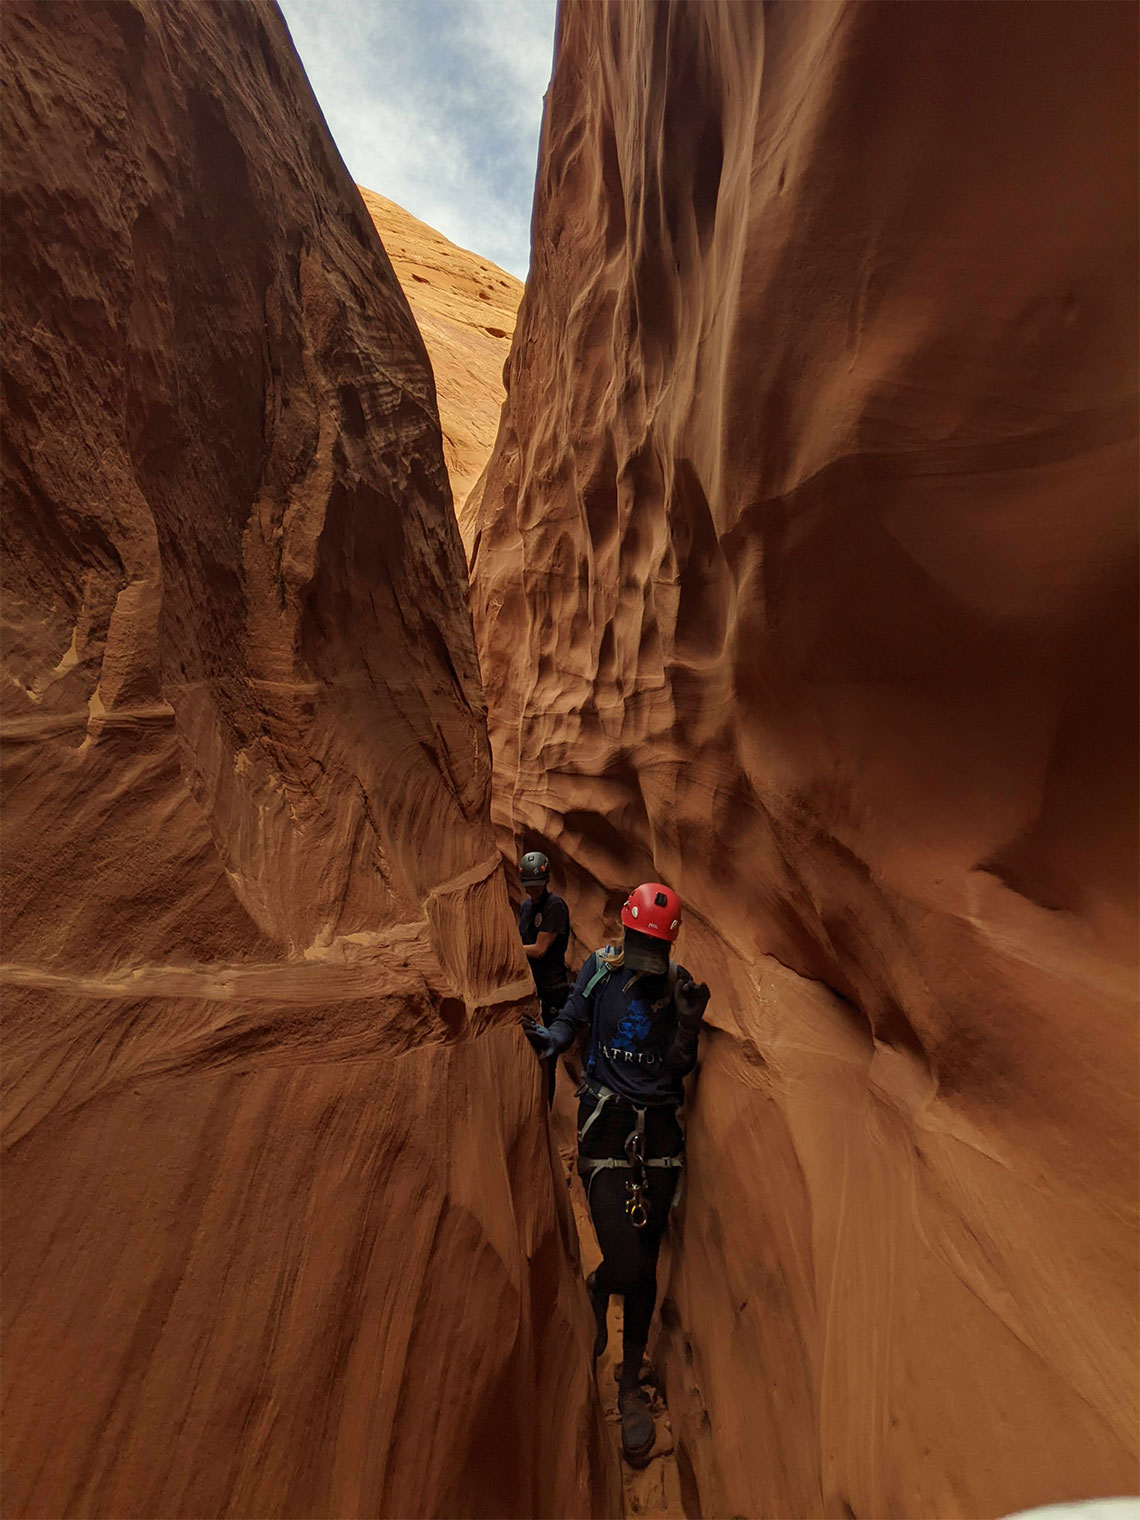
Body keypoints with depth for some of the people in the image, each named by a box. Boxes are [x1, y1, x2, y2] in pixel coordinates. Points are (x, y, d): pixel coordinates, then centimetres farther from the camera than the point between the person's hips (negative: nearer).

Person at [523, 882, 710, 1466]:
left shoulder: (681, 986, 0)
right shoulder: (600, 966, -3)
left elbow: (679, 1067, 5)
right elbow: (572, 1020, 1)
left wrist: (689, 1023, -11)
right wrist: (550, 1039, -18)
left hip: (659, 1130, 2)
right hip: (606, 1122, -2)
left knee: (646, 1268, 13)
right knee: (630, 1266, -9)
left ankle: (630, 1385, 38)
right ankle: (598, 1285, 30)